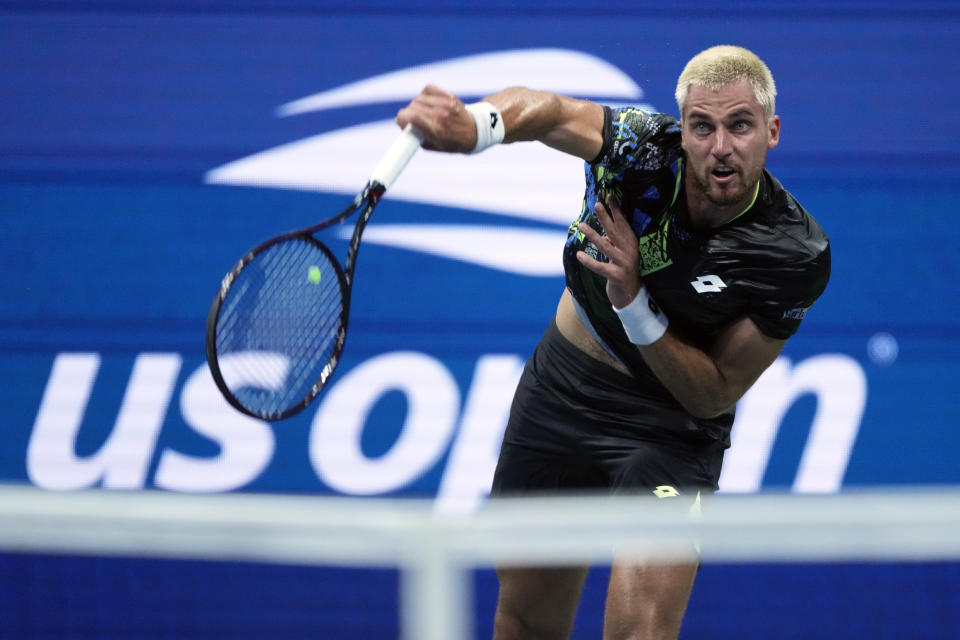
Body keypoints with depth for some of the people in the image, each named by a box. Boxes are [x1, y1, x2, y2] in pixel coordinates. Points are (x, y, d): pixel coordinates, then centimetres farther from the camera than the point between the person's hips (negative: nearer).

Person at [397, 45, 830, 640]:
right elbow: (548, 111, -39)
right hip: (564, 385, 2)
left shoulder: (796, 256, -23)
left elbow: (715, 395, -16)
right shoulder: (646, 149, -20)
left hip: (672, 428, -2)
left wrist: (633, 300, -30)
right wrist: (473, 125, -62)